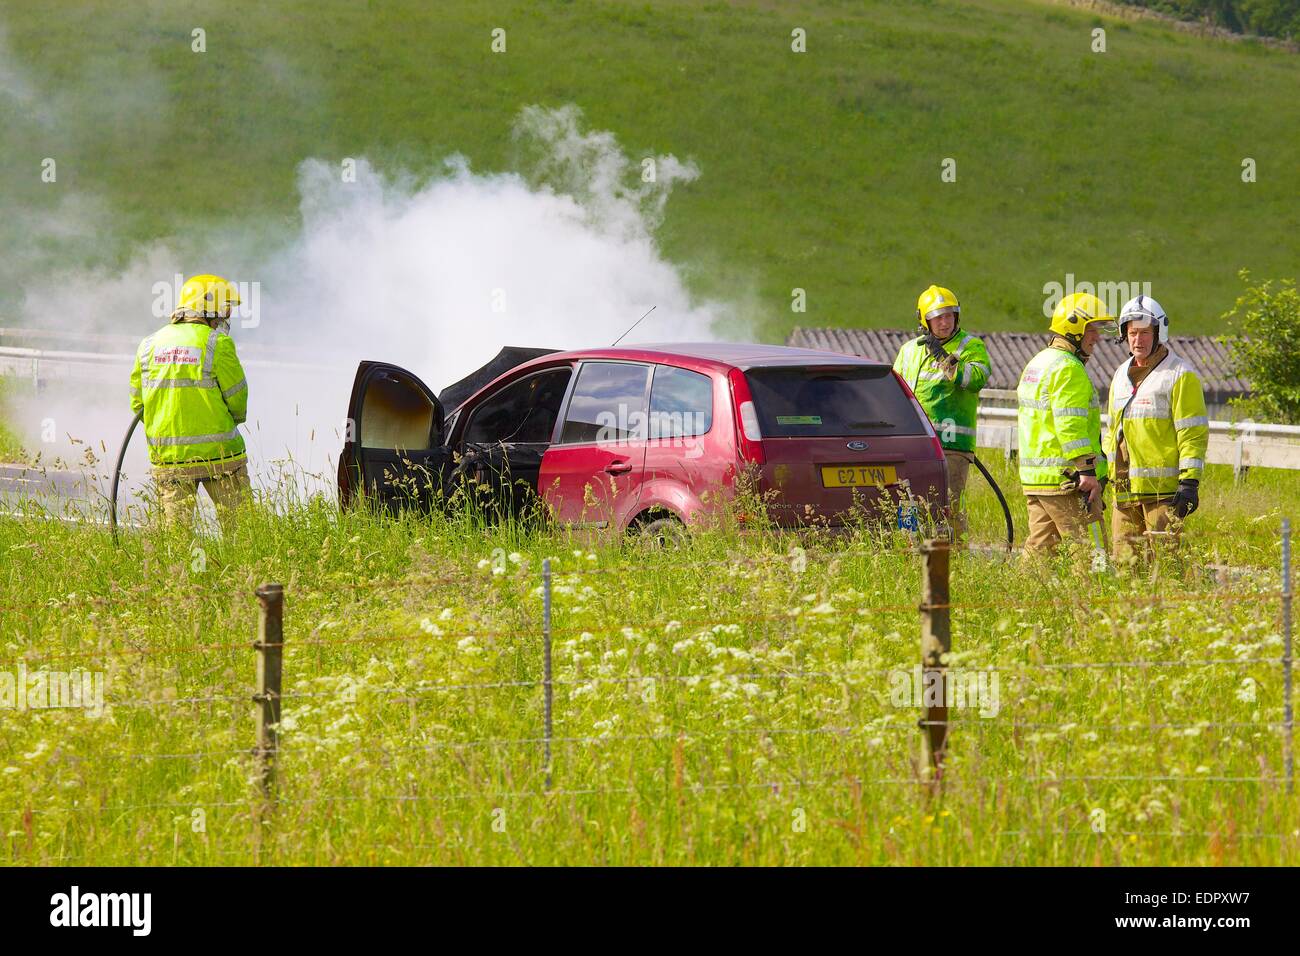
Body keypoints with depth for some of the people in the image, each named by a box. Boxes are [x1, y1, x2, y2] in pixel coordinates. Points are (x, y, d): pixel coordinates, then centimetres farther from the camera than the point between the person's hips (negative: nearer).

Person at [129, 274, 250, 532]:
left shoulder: (149, 345, 7)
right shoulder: (217, 343, -9)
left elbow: (137, 404, 10)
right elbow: (238, 402, -4)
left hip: (167, 457, 4)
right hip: (218, 453, -4)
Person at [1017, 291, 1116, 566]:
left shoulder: (1037, 363, 20)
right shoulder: (1068, 368, -13)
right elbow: (1070, 424, -21)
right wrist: (1087, 469, -23)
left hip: (1034, 478, 10)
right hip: (1065, 479, -10)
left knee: (1039, 547, 11)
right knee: (1091, 550, -10)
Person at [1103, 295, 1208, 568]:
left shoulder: (1180, 376, -3)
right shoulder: (1121, 376, 19)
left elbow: (1194, 433, -8)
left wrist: (1190, 481, -15)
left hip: (1163, 488, -7)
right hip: (1125, 489, 7)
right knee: (1125, 563, 4)